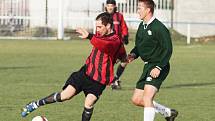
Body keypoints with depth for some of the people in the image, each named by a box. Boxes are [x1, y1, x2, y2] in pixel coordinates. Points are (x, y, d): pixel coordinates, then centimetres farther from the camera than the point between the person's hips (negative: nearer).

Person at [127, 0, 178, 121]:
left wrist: (158, 67, -25)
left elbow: (168, 50, -17)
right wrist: (133, 55, 0)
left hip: (158, 68, -9)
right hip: (148, 66, 9)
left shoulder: (159, 28, -15)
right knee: (137, 100, 11)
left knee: (147, 97, -22)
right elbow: (139, 46, 22)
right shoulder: (142, 26, 11)